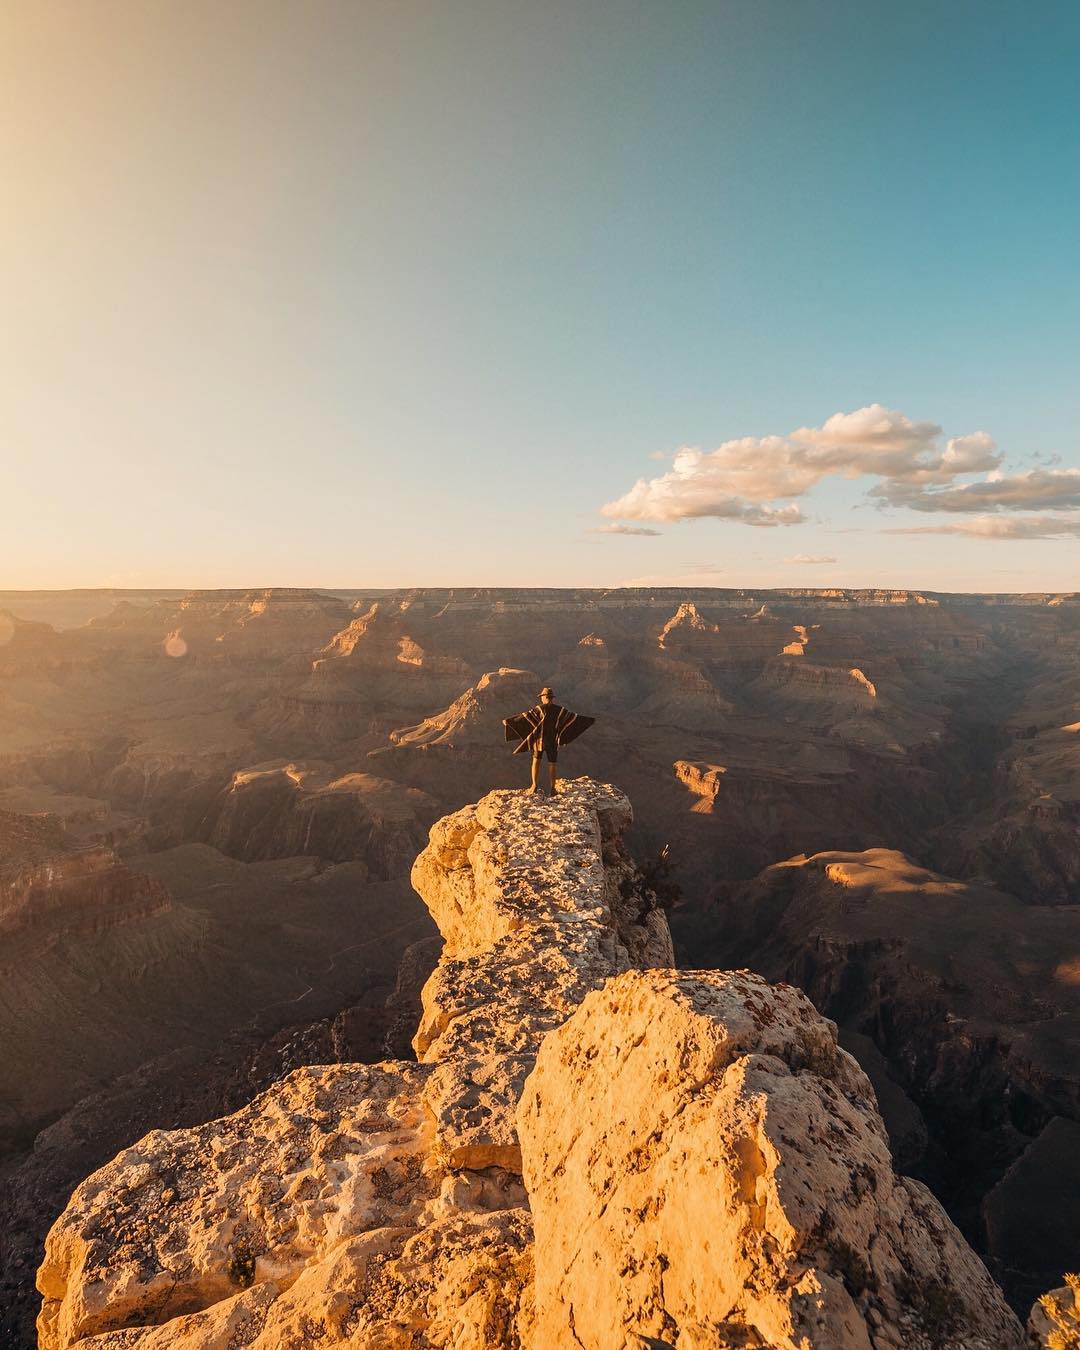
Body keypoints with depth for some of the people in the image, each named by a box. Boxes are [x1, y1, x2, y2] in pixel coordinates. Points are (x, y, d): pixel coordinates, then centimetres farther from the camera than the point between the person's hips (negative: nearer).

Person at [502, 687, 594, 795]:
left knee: (536, 761, 11)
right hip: (553, 741, 1)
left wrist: (509, 720, -9)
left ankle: (535, 786, 4)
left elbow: (524, 716, -13)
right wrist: (589, 721, 17)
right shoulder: (560, 709, -2)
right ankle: (553, 788, 5)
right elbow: (575, 716, 5)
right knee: (553, 763, 8)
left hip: (539, 738, -1)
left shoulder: (539, 708, -9)